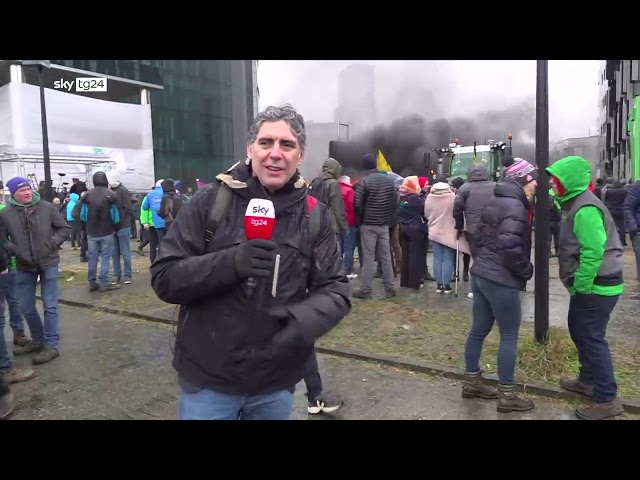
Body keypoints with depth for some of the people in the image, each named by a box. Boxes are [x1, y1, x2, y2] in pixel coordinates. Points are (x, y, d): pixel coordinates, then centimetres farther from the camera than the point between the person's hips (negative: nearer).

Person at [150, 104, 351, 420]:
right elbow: (164, 278, -9)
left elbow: (335, 289, -3)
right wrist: (231, 263, -26)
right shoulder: (210, 201, -8)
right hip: (207, 379, -2)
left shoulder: (315, 215, -2)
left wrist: (306, 319, -24)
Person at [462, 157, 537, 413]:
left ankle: (472, 382, 27)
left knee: (479, 329, 15)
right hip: (501, 280, -9)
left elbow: (479, 236, 18)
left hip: (481, 274, 9)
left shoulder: (496, 201, 13)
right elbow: (510, 247, -24)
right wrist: (527, 270, -9)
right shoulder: (515, 206, -16)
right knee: (509, 336, 2)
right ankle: (507, 395, 12)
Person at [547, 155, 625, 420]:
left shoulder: (585, 209, -22)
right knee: (578, 330, 20)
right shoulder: (574, 203, 11)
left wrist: (580, 286, -21)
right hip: (589, 284, 10)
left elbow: (594, 251, -28)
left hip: (595, 286, -10)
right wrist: (578, 284, 11)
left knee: (591, 338, -3)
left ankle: (607, 400, 8)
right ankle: (588, 380, 36)